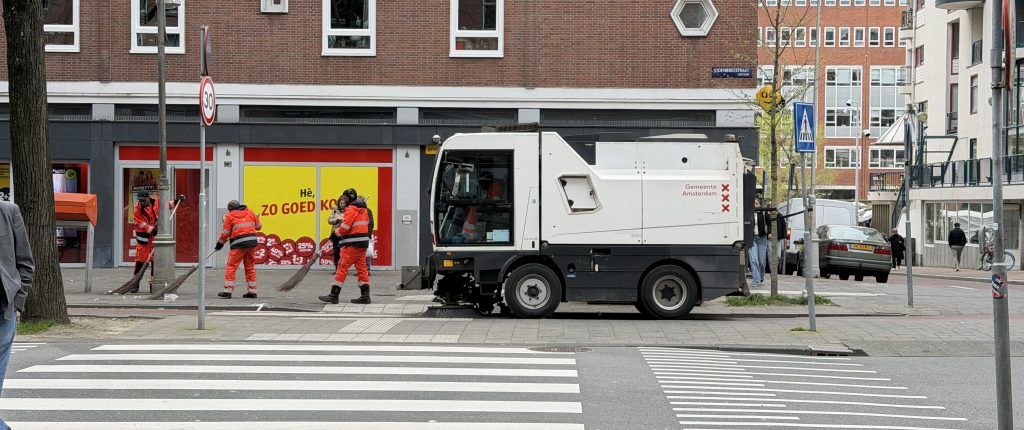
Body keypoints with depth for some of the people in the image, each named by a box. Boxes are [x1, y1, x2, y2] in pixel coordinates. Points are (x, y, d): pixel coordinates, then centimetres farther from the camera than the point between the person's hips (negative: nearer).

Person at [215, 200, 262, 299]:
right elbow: (258, 226, 19)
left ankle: (227, 291, -3)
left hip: (239, 243, -5)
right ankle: (252, 291, 14)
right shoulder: (250, 213, 13)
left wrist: (220, 243, 14)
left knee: (231, 267, 1)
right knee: (250, 267, 13)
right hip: (252, 242, 5)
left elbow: (225, 232, 1)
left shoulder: (230, 216, 3)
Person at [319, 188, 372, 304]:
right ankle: (365, 295, 8)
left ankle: (334, 295, -5)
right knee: (362, 268, 10)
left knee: (342, 267, -5)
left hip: (353, 244, -9)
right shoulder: (363, 209, 16)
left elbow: (345, 228, -16)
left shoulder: (351, 209, -11)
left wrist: (337, 231, 5)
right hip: (363, 242, 9)